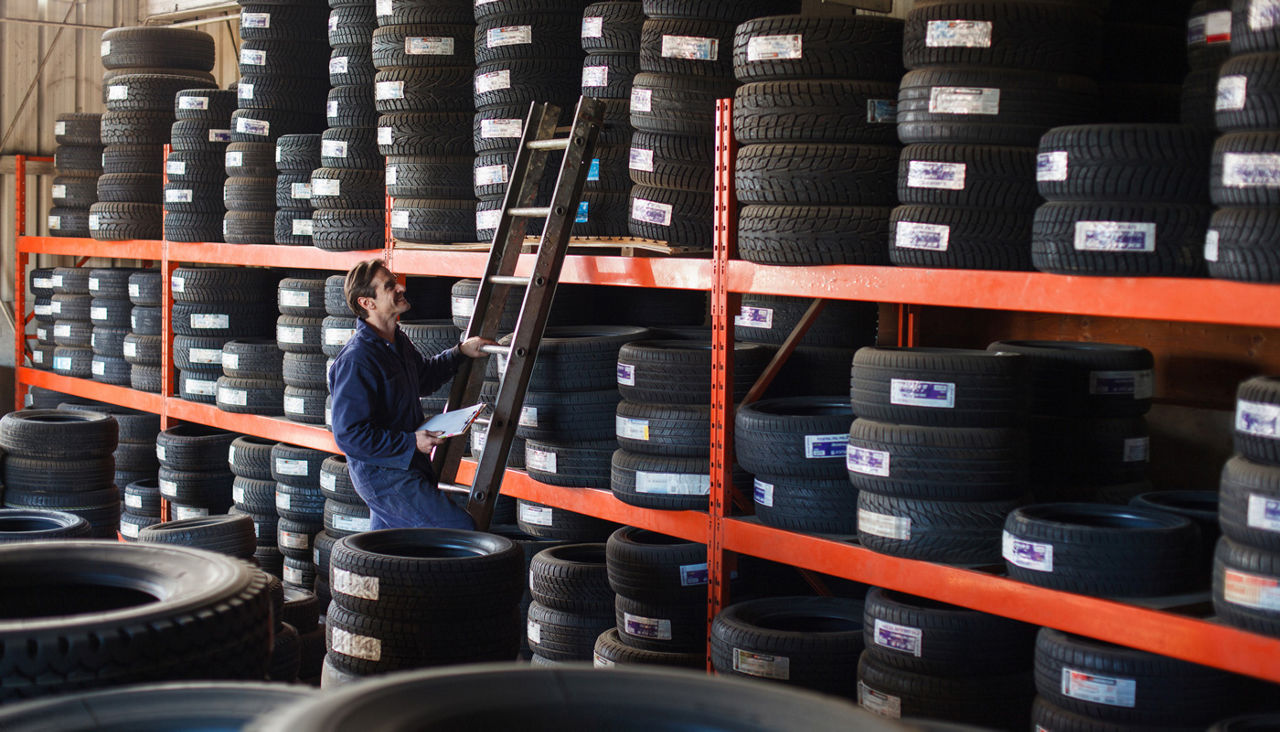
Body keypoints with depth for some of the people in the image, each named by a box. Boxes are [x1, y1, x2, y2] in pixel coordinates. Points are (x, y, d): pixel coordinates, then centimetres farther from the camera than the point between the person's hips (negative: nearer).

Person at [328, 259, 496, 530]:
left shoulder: (397, 340, 8)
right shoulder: (356, 361, -22)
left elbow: (424, 375, 31)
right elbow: (349, 434, -24)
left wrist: (461, 352, 18)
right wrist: (411, 443, -23)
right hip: (383, 474, -9)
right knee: (461, 530, -11)